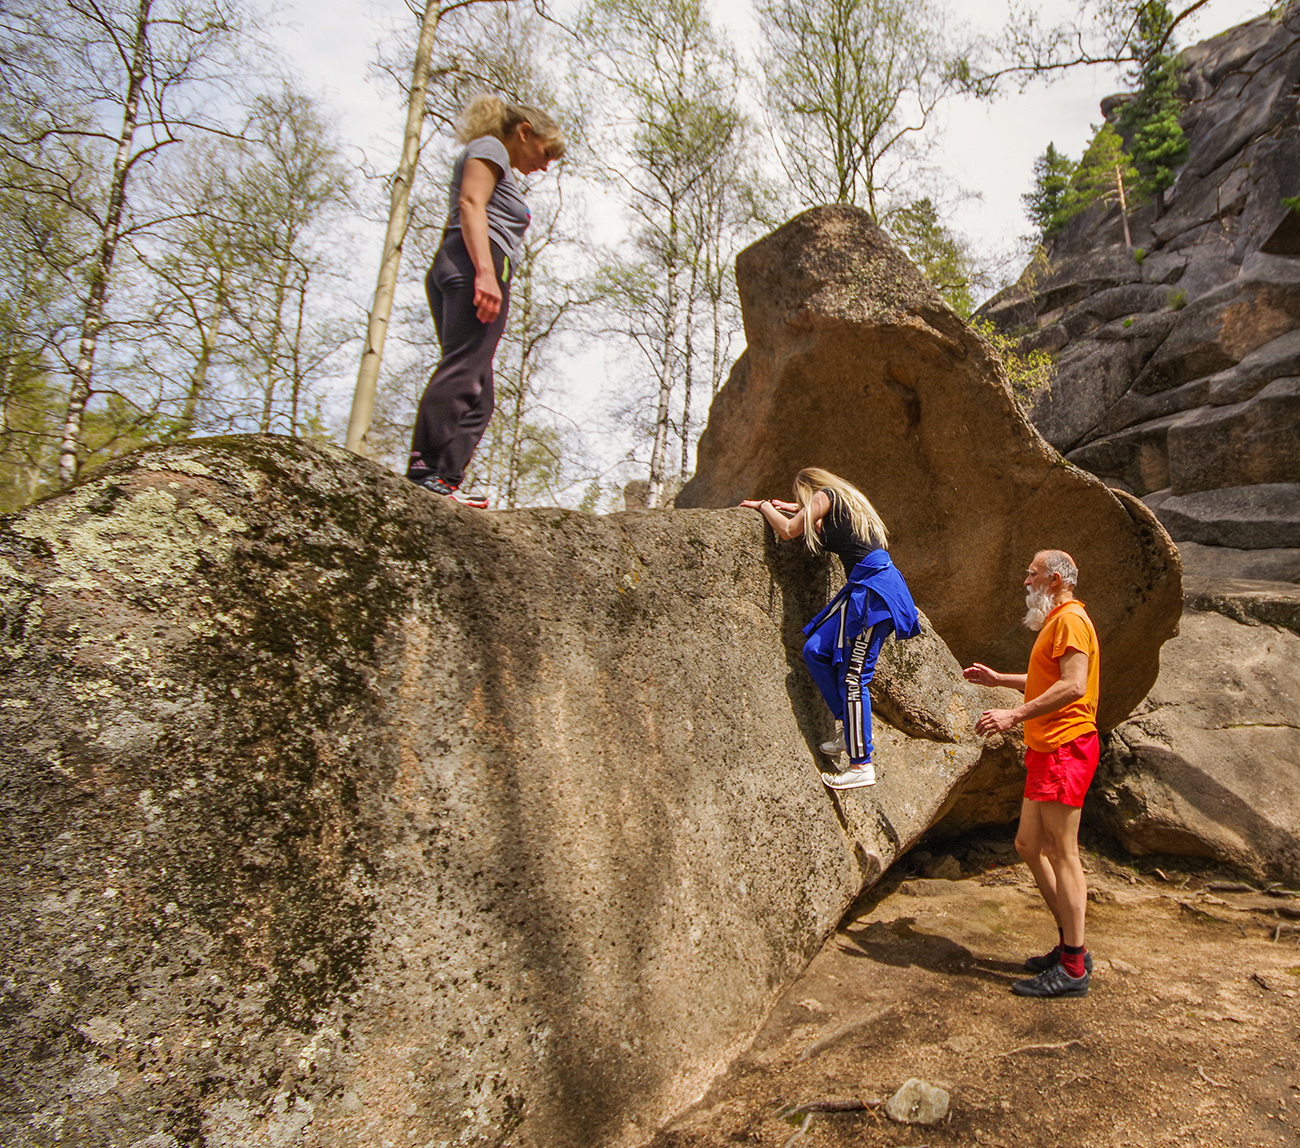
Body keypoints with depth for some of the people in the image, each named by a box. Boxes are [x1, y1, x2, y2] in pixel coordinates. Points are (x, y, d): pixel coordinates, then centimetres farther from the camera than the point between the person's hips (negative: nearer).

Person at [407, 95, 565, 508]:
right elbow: (470, 204, -9)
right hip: (475, 264, -9)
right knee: (462, 368, -21)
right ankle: (424, 466, -28)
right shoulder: (490, 148, 9)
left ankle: (444, 479, -10)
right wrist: (485, 272, -22)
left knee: (476, 394, -1)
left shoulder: (500, 173, 38)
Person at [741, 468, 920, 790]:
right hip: (863, 587, 10)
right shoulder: (845, 500, 25)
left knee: (852, 675, -9)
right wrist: (792, 509, 44)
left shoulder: (825, 496, 0)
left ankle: (862, 766, -5)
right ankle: (850, 726, 13)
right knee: (815, 650, 9)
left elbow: (788, 530, 2)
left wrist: (763, 506, 17)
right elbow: (817, 528, 44)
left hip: (872, 588, -10)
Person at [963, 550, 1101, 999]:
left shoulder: (1070, 619, -11)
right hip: (1047, 751, 11)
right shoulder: (1055, 622, 22)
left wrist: (1015, 715, -25)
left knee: (1062, 852, -6)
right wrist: (999, 679, 28)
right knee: (1029, 845, 14)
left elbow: (1072, 685, -23)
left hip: (1064, 750, -11)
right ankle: (1070, 943, 23)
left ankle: (1073, 967, 2)